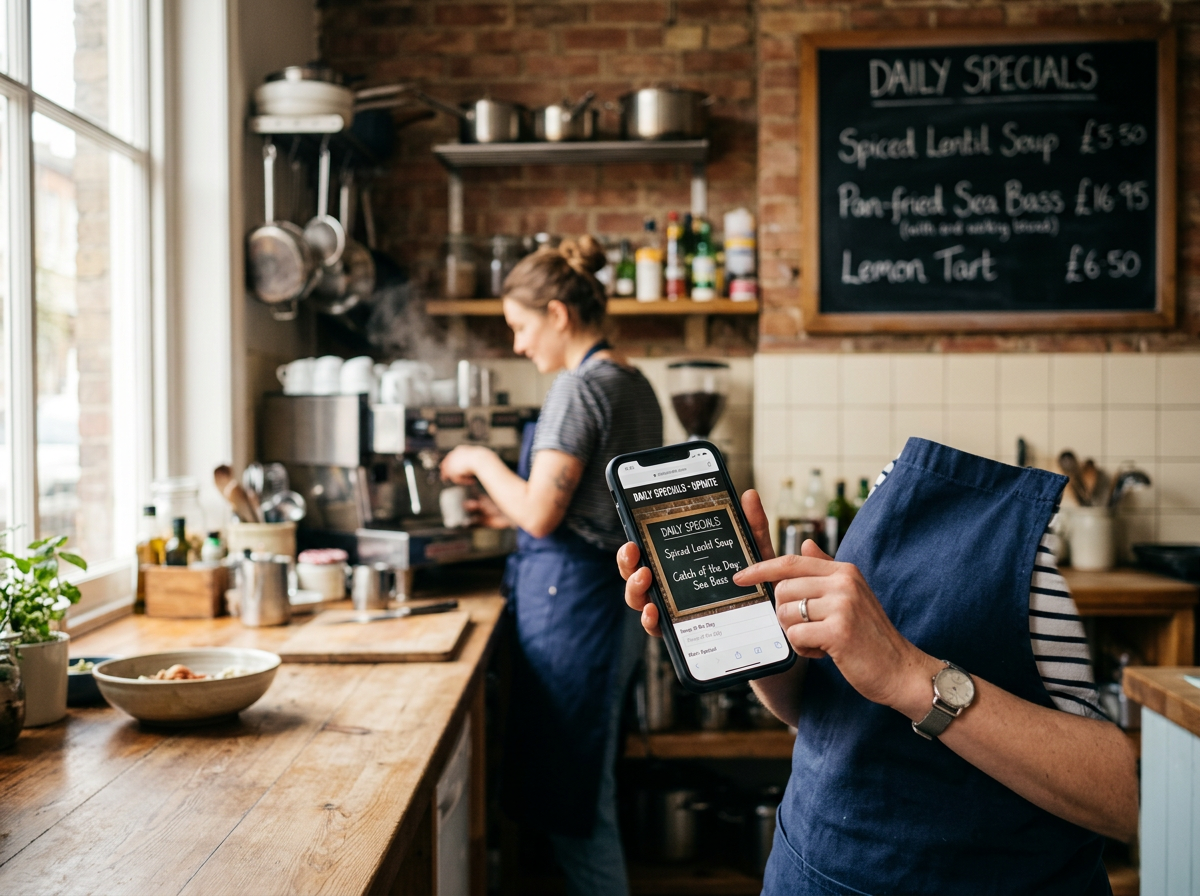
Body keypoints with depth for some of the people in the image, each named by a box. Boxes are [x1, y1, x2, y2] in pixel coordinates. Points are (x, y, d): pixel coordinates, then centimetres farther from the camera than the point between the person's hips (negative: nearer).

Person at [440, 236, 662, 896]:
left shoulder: (579, 386, -14)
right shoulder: (634, 384, 14)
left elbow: (541, 514, -19)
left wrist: (482, 462, -3)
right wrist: (511, 511, 19)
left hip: (572, 599, -10)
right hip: (616, 593, 10)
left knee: (574, 798, 1)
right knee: (587, 793, 18)